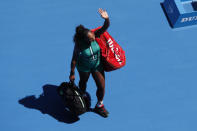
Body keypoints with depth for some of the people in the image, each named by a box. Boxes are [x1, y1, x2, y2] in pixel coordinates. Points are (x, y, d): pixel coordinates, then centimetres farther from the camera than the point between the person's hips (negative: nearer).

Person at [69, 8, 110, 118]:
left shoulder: (95, 35, -24)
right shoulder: (79, 45, -30)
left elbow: (105, 27, -32)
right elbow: (74, 59, -20)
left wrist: (106, 19, -53)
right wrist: (72, 73, -14)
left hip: (97, 65, 2)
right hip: (84, 67, -2)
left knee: (102, 86, 6)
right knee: (83, 82, 26)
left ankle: (99, 106, 30)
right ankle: (83, 96, 60)